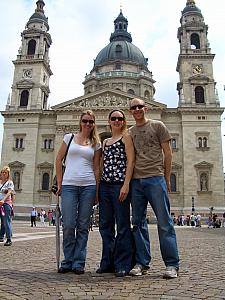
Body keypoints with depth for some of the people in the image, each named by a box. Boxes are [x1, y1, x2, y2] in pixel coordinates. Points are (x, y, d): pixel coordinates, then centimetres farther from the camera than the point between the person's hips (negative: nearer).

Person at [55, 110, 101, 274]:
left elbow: (96, 168, 10)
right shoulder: (69, 137, 9)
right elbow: (59, 160, 10)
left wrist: (97, 190, 4)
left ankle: (78, 262, 14)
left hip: (88, 186, 1)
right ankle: (68, 261, 15)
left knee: (83, 226, 4)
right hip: (69, 185, -1)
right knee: (69, 225, -2)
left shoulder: (96, 143, 11)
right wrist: (59, 183, 4)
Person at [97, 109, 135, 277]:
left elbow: (131, 161, -7)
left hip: (120, 185, -6)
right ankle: (108, 262, 21)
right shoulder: (105, 142, 20)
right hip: (104, 185, 7)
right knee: (105, 225, 10)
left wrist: (126, 185, -17)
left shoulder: (126, 137, 3)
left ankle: (123, 265, 7)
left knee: (122, 225, -1)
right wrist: (97, 187, 12)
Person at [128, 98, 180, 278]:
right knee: (138, 223, 7)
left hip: (155, 178, -4)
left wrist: (167, 178, 1)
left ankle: (172, 265, 6)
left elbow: (167, 153, 5)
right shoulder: (129, 133, 18)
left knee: (164, 222, -3)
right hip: (136, 180, 4)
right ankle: (142, 263, 16)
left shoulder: (157, 126, 7)